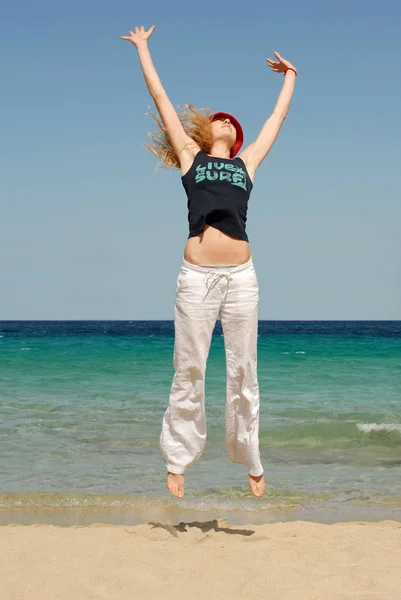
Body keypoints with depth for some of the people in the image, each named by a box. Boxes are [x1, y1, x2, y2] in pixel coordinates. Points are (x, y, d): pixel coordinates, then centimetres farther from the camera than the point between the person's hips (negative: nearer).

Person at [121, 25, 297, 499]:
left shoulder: (247, 162, 18)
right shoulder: (189, 155, 13)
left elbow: (278, 116, 31)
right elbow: (161, 97, 19)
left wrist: (290, 76, 44)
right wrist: (142, 48, 26)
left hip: (241, 275, 2)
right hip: (197, 276, -2)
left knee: (243, 373, 6)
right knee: (189, 373, 2)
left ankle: (250, 462, 14)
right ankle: (177, 462, 11)